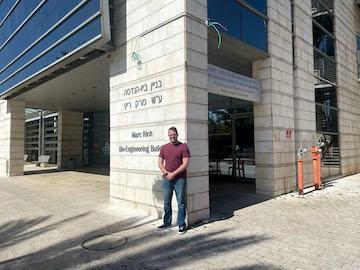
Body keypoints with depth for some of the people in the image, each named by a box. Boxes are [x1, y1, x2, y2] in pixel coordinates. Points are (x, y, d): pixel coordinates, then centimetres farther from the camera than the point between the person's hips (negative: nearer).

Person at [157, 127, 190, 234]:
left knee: (181, 203, 3)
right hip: (166, 179, 4)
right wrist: (166, 173, -8)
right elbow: (160, 163, 9)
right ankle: (167, 222, 29)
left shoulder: (183, 147, -4)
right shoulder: (164, 147, 9)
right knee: (166, 202, 14)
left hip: (179, 179, -4)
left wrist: (173, 174, -13)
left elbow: (185, 164, -10)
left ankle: (182, 225, 13)